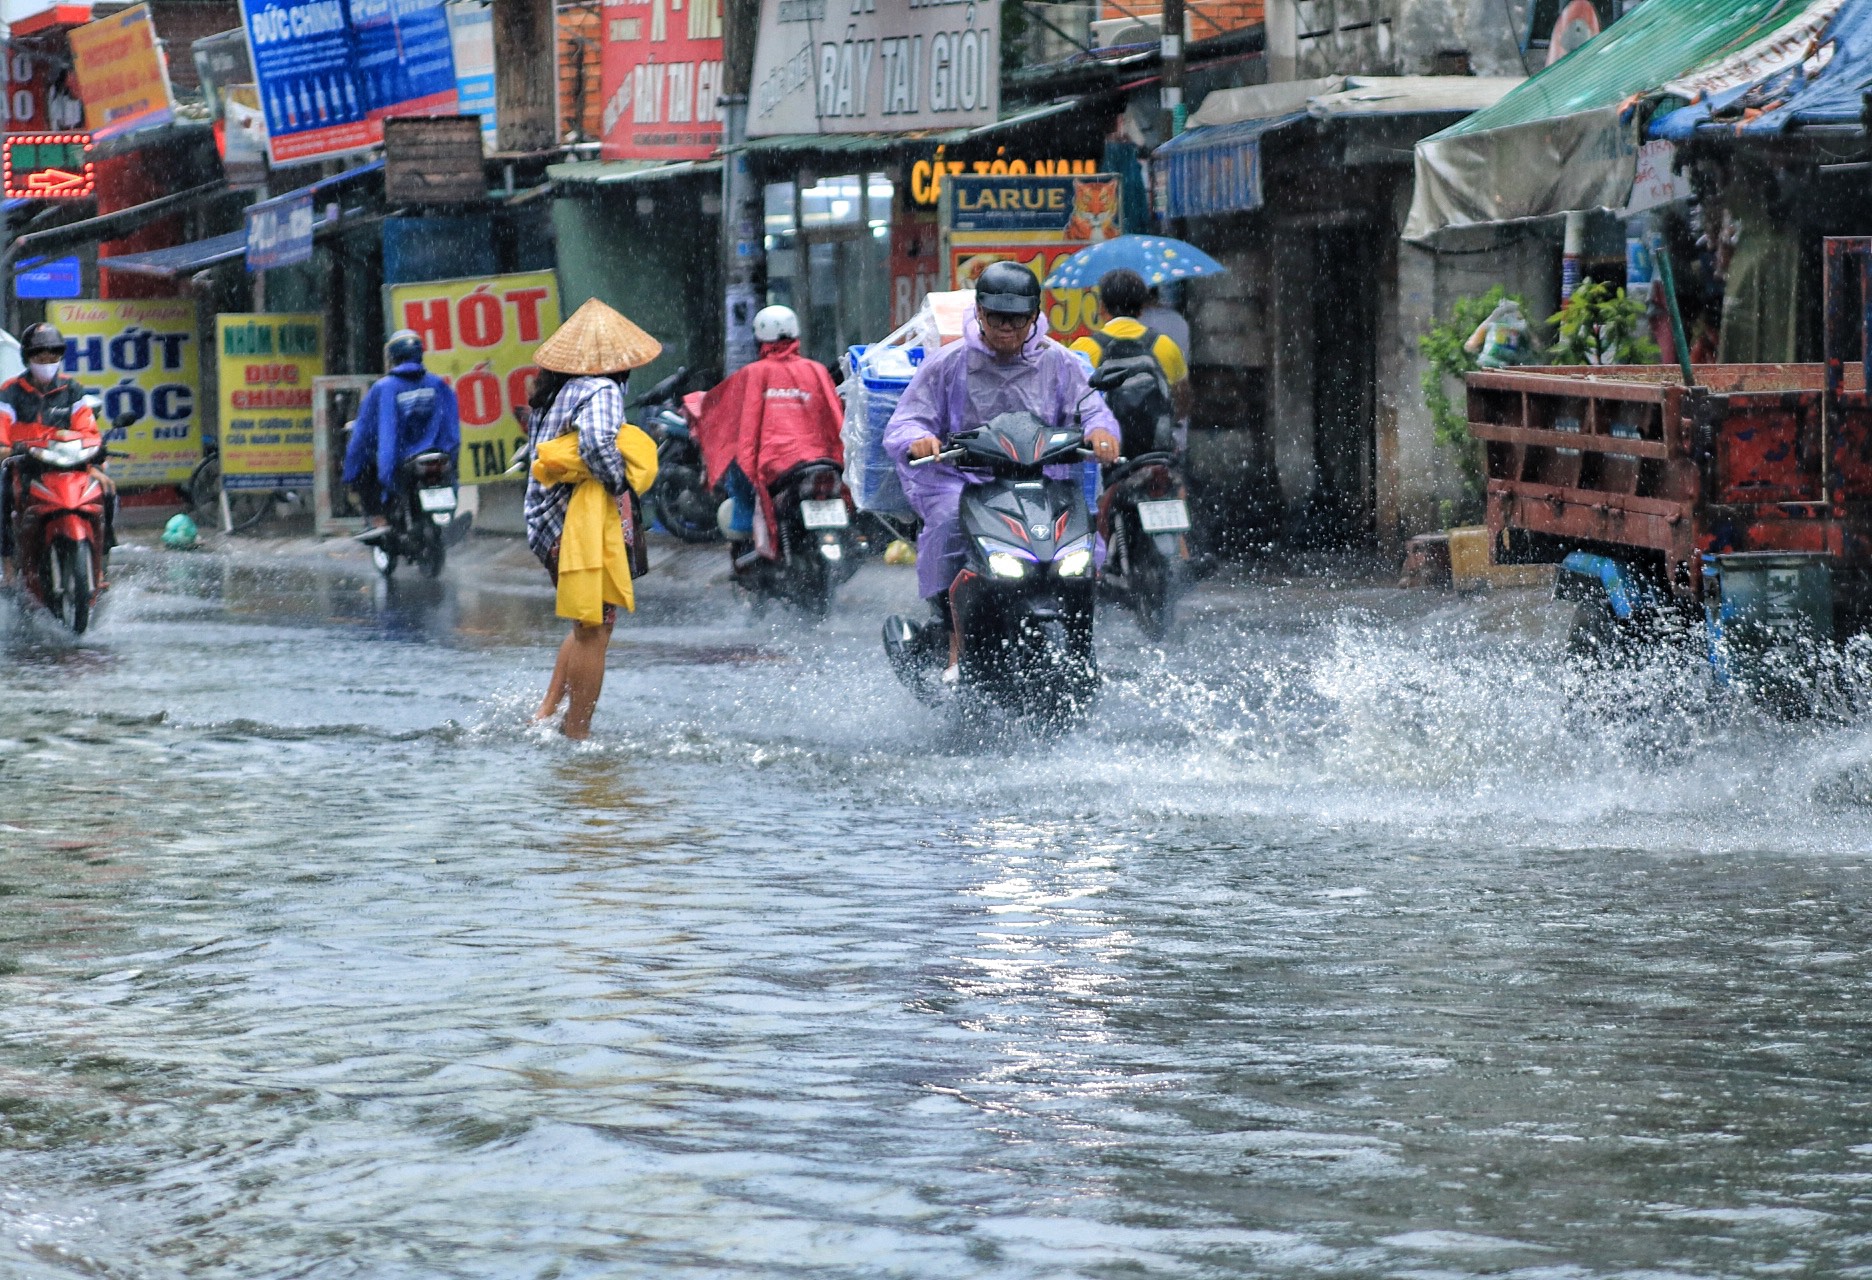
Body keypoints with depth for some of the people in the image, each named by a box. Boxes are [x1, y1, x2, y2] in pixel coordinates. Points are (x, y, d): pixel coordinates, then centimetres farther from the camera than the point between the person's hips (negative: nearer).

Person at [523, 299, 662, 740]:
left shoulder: (552, 393, 14)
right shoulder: (602, 390, -12)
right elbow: (598, 443, -30)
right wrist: (619, 483, -13)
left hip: (548, 522, 9)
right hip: (586, 522, -9)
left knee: (589, 626, 20)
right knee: (594, 629, -1)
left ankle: (546, 713, 15)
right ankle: (577, 732, 2)